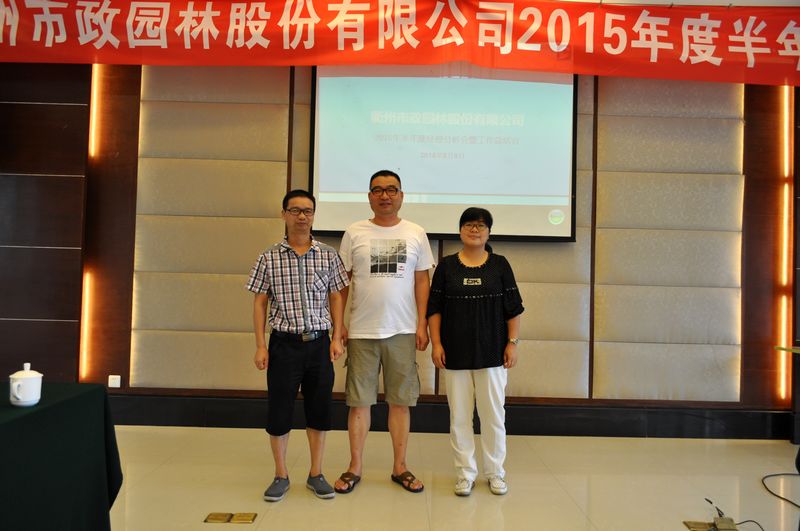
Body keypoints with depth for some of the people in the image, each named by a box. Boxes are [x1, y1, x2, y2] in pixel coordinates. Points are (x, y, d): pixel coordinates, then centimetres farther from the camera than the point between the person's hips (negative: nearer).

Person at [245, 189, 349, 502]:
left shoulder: (328, 255, 3)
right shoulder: (269, 257, 1)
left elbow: (336, 297, 6)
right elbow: (260, 302, 2)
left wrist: (337, 338, -1)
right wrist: (260, 345, -2)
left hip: (319, 342, 1)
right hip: (284, 343, -1)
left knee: (319, 409, 9)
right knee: (279, 410, 6)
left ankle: (316, 474, 25)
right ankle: (281, 476, 24)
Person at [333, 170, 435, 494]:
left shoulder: (416, 234, 5)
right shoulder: (354, 233, 3)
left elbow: (422, 281, 6)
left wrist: (422, 324, 0)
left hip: (403, 331, 1)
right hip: (362, 331, 0)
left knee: (401, 401, 8)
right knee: (359, 401, 7)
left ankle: (400, 467, 22)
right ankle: (355, 467, 21)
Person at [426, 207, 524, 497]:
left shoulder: (500, 265, 3)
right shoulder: (446, 266, 3)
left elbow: (513, 309, 4)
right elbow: (435, 309, 2)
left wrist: (512, 343, -2)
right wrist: (436, 344, -5)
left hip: (492, 353, 0)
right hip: (456, 353, 0)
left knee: (493, 413, 7)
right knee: (459, 414, 7)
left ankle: (495, 472, 23)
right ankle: (465, 472, 20)